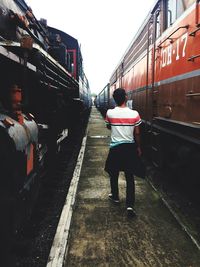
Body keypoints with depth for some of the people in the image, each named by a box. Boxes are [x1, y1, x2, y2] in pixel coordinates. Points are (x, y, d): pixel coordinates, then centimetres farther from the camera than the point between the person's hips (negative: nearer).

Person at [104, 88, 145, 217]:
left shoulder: (110, 113, -9)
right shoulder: (134, 114, -11)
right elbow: (137, 134, -2)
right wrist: (138, 148, 11)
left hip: (115, 148, 0)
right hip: (130, 147, 0)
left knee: (114, 174, 21)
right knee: (130, 177, 7)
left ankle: (115, 196, 38)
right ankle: (130, 204, -1)